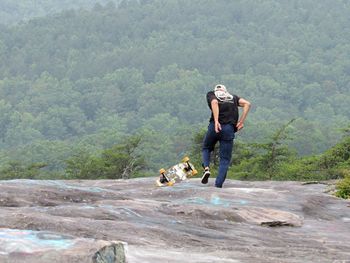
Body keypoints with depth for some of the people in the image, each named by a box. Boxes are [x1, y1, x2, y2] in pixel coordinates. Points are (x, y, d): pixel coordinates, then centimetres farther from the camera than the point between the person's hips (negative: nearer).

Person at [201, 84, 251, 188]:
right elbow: (247, 104, 9)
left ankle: (206, 168, 0)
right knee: (225, 159, 8)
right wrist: (241, 122, 6)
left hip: (215, 126, -1)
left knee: (206, 148, 26)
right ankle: (218, 185, -3)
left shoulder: (211, 94, 16)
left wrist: (216, 121, -17)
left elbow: (214, 103, -7)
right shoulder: (233, 97, 25)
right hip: (229, 129, 1)